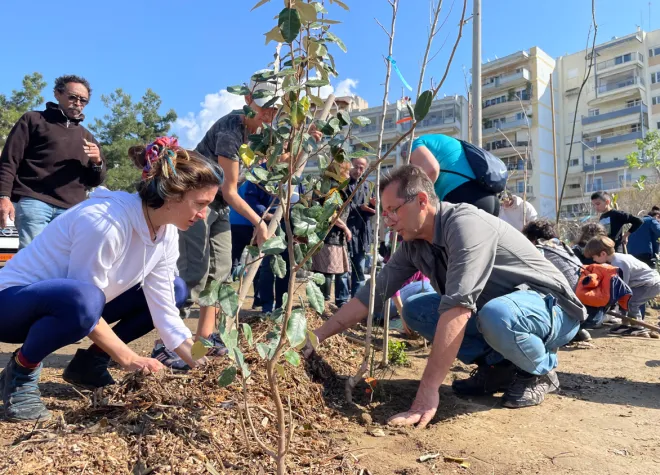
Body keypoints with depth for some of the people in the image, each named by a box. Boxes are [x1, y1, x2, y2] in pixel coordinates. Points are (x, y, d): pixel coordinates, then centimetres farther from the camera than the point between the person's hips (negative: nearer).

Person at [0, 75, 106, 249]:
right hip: (34, 201, -3)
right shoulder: (33, 119, 15)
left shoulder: (86, 136, 26)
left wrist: (97, 162, 1)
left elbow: (95, 181, 23)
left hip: (71, 209, 3)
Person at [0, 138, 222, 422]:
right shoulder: (104, 222, -32)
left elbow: (163, 306, -7)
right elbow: (85, 300, -27)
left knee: (175, 290, 0)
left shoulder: (167, 233, -8)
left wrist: (199, 361, -12)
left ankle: (90, 363, 8)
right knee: (84, 299, -41)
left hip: (69, 303, 8)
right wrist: (128, 358, -20)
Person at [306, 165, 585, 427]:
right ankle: (498, 366, 2)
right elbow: (373, 294, -2)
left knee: (497, 314, -39)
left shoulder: (465, 224, -29)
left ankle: (540, 371, -6)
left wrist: (428, 391, -41)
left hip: (550, 308, -7)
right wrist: (318, 336, -6)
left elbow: (457, 307, -38)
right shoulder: (413, 245, -4)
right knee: (415, 310, -6)